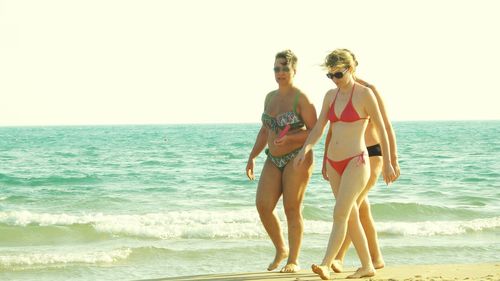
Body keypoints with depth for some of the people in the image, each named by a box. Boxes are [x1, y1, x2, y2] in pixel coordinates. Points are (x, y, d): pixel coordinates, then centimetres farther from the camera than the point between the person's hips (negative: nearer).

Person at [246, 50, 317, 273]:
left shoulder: (301, 98, -8)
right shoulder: (270, 97, 13)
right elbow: (264, 131, 19)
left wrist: (289, 138, -23)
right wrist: (252, 157, 12)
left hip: (297, 158, -6)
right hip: (274, 160, 6)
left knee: (292, 209, -4)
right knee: (262, 206, -5)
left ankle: (293, 260, 6)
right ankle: (281, 249, 15)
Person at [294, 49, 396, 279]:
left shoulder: (365, 94, -8)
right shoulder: (331, 96, 10)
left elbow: (381, 129, -4)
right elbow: (318, 129, 5)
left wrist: (387, 163, -2)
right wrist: (305, 149, -14)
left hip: (356, 162, -7)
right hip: (334, 164, 7)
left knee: (340, 214, -17)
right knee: (351, 217, 11)